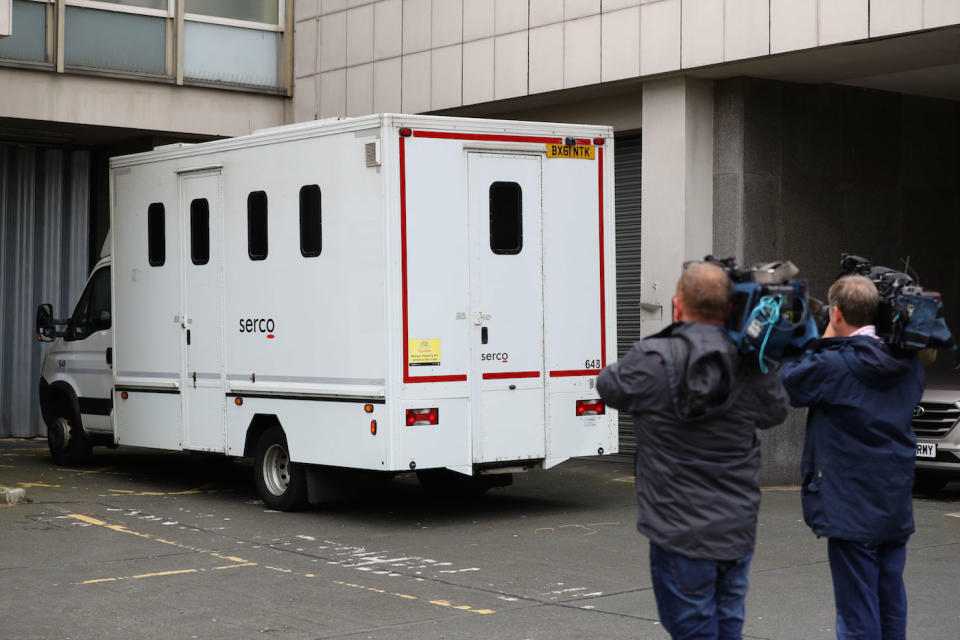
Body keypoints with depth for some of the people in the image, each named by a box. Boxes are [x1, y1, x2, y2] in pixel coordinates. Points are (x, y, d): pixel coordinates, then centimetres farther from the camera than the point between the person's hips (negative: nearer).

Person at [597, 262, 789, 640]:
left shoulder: (653, 360, -16)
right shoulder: (752, 365, -5)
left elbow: (609, 386, 2)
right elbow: (776, 413, 14)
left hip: (680, 534, -4)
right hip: (737, 533, 4)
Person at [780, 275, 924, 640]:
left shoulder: (833, 364, -18)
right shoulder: (908, 364, 2)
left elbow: (788, 384, -4)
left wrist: (824, 341, 0)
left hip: (851, 510, -6)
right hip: (897, 508, 6)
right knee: (892, 609, 16)